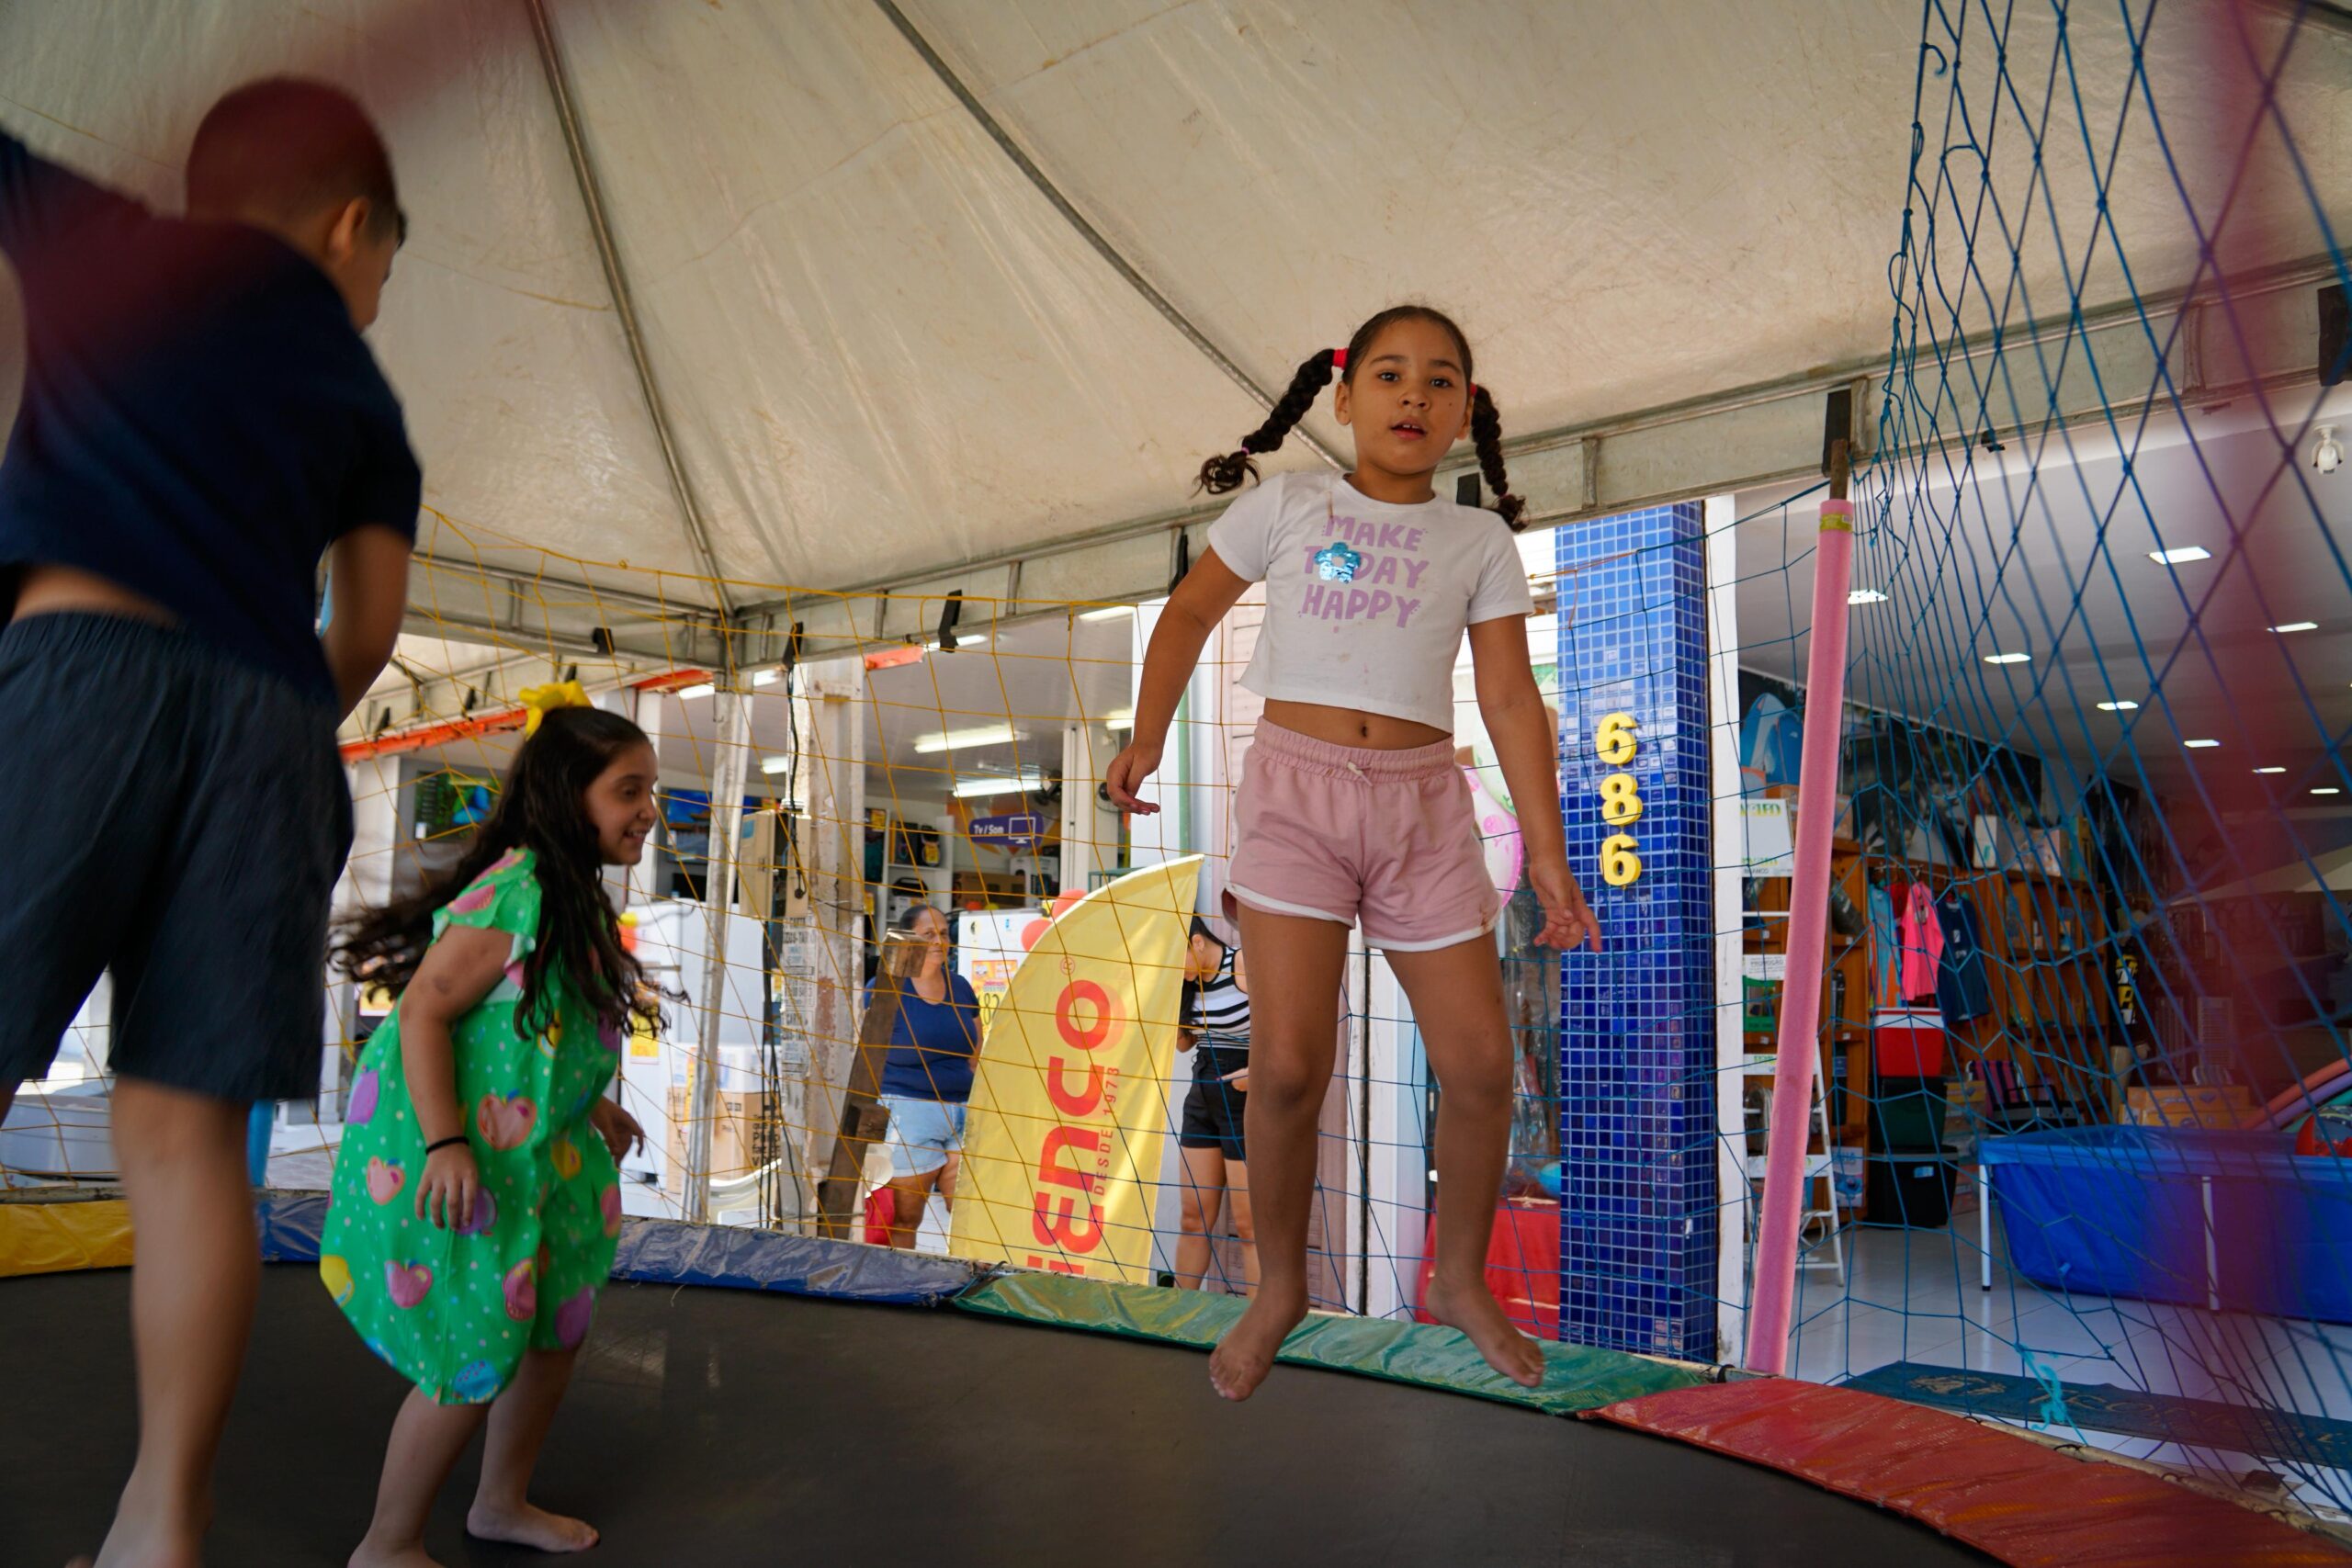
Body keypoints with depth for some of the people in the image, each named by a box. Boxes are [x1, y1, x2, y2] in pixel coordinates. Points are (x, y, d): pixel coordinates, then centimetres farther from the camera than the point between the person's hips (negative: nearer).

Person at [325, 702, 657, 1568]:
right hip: (448, 1157, -10)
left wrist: (591, 1107, 22)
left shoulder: (577, 900, 6)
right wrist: (445, 1145, -29)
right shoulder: (511, 896, -24)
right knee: (476, 1359, -2)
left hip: (525, 1148, 10)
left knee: (559, 1323, 18)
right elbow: (423, 1011, -25)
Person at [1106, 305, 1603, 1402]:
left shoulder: (1478, 543, 9)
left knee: (1479, 1063, 2)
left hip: (1421, 801, 2)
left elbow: (1511, 701, 5)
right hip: (1295, 788, -2)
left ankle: (1461, 1279, 27)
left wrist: (1547, 851, -1)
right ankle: (1279, 1288, 13)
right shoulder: (1287, 507, 6)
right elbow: (1189, 615, 14)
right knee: (1288, 1065, -11)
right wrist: (1147, 741, 1)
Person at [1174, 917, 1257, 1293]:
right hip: (1202, 1098, 7)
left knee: (1249, 1226, -3)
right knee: (1193, 1219, 10)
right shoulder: (1192, 981, 8)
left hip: (1246, 1100, -7)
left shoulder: (1245, 969, -15)